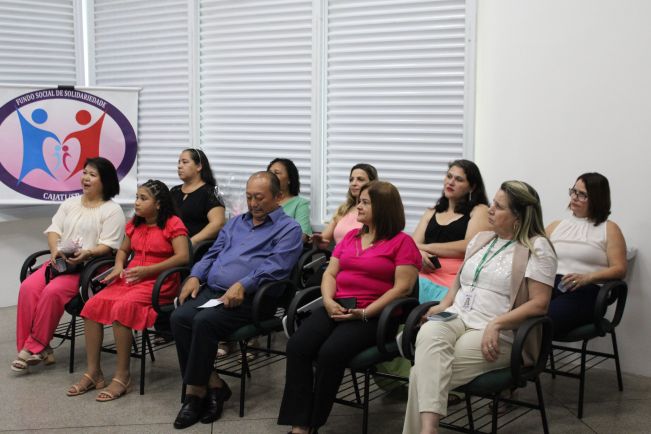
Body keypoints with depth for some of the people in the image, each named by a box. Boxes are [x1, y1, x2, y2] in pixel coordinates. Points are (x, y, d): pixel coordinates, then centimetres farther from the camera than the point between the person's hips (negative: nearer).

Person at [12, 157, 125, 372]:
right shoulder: (70, 203, 20)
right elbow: (54, 230, 10)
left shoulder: (112, 210, 0)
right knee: (28, 287, -22)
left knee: (53, 292, -31)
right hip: (59, 262, 6)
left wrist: (87, 254, -27)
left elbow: (108, 245, -9)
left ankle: (34, 347, -18)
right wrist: (55, 250, -11)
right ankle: (29, 347, -18)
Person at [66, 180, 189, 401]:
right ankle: (92, 372, -11)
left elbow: (183, 256, -14)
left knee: (121, 308, -32)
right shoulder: (135, 224, 19)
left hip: (158, 283, -7)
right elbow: (123, 250, 30)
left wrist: (146, 270, -17)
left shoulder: (173, 224, -4)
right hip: (128, 279, 7)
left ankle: (122, 376, -22)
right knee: (93, 304, -17)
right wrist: (118, 267, 6)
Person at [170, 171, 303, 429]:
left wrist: (242, 285, -25)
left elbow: (275, 267, -12)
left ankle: (195, 391, -17)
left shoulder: (288, 228, 3)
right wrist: (196, 276, 4)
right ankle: (212, 384, -14)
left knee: (205, 321, -31)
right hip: (211, 291, 7)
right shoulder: (236, 222, 27)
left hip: (249, 298, -6)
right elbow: (213, 254, 24)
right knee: (179, 317, -21)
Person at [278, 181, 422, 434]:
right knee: (297, 346, -22)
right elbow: (330, 273, 17)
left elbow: (403, 287, -8)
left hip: (372, 315, -6)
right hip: (337, 308, 6)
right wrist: (329, 301, -4)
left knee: (330, 353, -31)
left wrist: (365, 313, -16)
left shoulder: (402, 242, 1)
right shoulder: (350, 237, 23)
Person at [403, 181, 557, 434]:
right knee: (428, 334, -34)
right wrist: (445, 304, 8)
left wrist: (496, 323, -20)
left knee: (425, 369, -29)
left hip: (496, 334, -5)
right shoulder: (480, 239, 20)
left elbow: (539, 304, -10)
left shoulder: (537, 247, -2)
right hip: (457, 318, 5)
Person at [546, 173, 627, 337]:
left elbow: (619, 269, 3)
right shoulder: (556, 226, 25)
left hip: (586, 291, -3)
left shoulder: (609, 229, 12)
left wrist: (587, 277, -13)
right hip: (548, 285, 4)